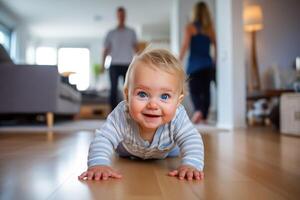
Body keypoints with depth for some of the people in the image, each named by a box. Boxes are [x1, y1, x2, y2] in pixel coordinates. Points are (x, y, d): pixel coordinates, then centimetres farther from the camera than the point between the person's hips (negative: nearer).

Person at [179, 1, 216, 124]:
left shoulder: (190, 27, -3)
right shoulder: (210, 28, 7)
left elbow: (185, 45, -11)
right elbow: (216, 46, 5)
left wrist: (179, 61, -7)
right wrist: (215, 62, 14)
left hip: (194, 64, -3)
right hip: (207, 63, 3)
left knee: (194, 90, 3)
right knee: (205, 90, 9)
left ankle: (198, 110, -21)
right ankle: (204, 116, 12)